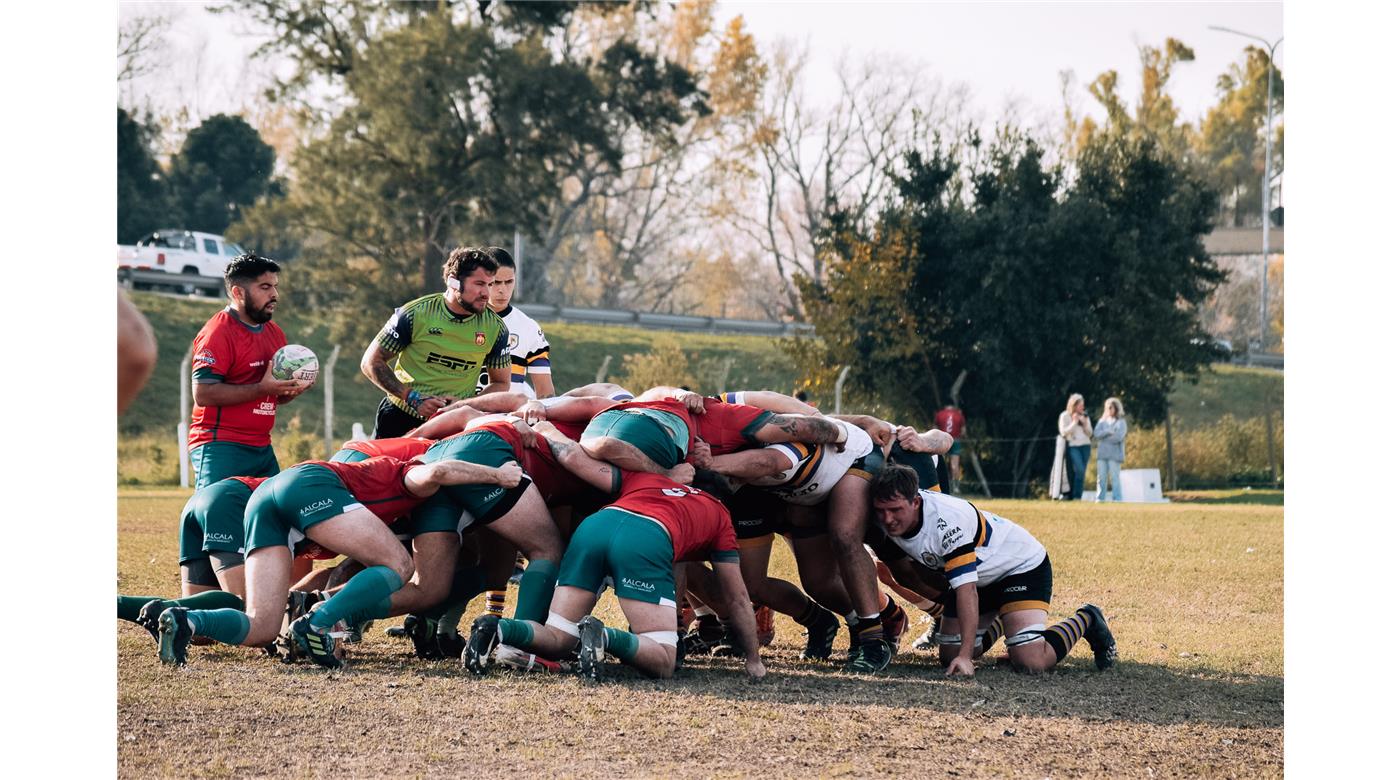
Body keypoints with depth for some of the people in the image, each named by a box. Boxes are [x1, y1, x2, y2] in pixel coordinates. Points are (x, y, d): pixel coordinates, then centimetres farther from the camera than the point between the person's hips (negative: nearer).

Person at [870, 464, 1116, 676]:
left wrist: (965, 656, -45)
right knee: (949, 655, 8)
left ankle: (1086, 621, 7)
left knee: (1031, 661, -21)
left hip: (1021, 565, -8)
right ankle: (997, 624, 36)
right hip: (977, 574, 8)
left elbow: (966, 589, -41)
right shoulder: (890, 519, -17)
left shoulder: (946, 521, -39)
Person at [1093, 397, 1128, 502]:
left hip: (1114, 455, -4)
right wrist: (1109, 431, -10)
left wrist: (1103, 436, -2)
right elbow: (1096, 434, 2)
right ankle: (1100, 499, 5)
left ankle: (1117, 500, -8)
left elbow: (1118, 437, -10)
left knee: (1114, 478, -8)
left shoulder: (1121, 422, 3)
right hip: (1102, 454, 4)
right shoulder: (1102, 421, 16)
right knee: (1102, 478, 3)